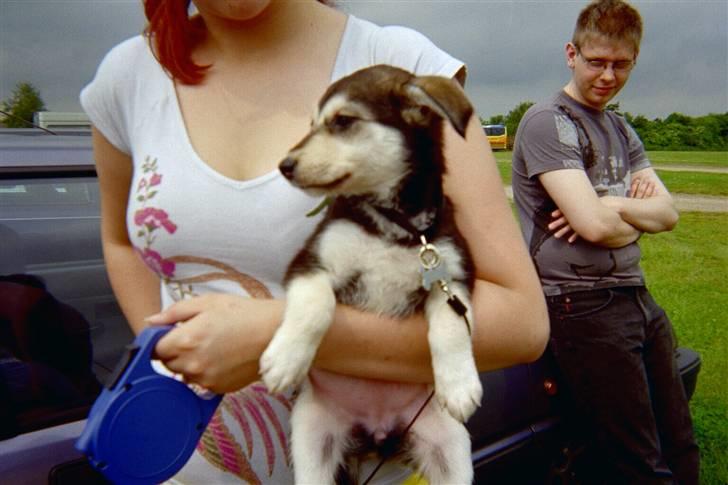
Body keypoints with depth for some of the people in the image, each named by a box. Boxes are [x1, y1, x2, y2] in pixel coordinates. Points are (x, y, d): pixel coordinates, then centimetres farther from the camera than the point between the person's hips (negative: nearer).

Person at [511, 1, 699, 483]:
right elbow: (594, 224, -21)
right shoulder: (548, 121, -9)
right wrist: (637, 214, 0)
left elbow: (669, 213, 7)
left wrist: (610, 210, -12)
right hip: (583, 304, -8)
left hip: (638, 298, 8)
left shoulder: (623, 131, 18)